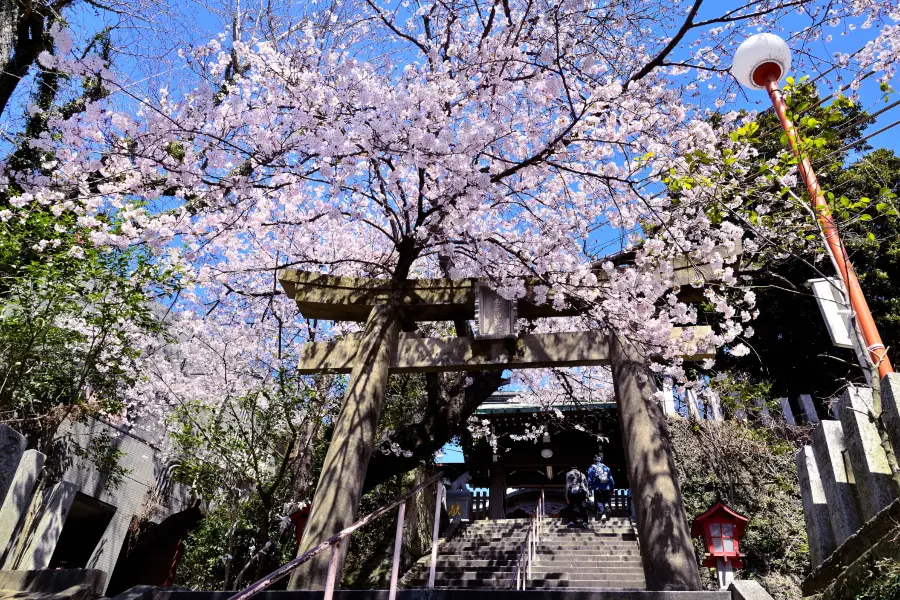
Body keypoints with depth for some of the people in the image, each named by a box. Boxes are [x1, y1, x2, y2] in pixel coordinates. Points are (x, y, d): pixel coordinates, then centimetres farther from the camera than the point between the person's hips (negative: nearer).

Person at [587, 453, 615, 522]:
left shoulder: (592, 468, 4)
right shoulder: (606, 468, 10)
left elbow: (589, 479, 0)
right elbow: (611, 479, 10)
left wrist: (589, 488, 5)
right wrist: (612, 488, 16)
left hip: (597, 488, -2)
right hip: (607, 488, 2)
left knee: (599, 501, 5)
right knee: (606, 498, 20)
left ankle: (603, 514, -12)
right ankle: (606, 504, -12)